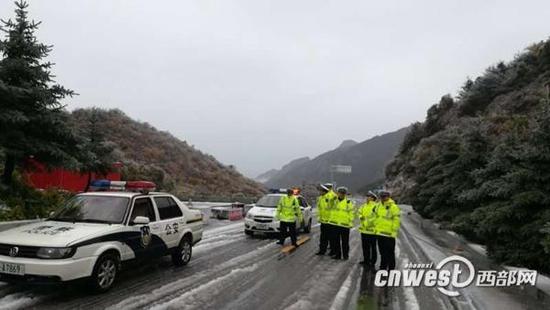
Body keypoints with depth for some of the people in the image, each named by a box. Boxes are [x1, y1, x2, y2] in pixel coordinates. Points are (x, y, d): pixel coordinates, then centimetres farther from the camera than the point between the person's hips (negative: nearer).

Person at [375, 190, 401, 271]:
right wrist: (376, 228, 17)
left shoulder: (393, 207, -12)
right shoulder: (379, 206, 12)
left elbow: (397, 221, -14)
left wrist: (394, 232, -16)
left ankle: (391, 269, 13)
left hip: (389, 234, -7)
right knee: (382, 252, 17)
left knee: (390, 253, 3)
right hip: (380, 233, 7)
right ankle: (383, 268, 28)